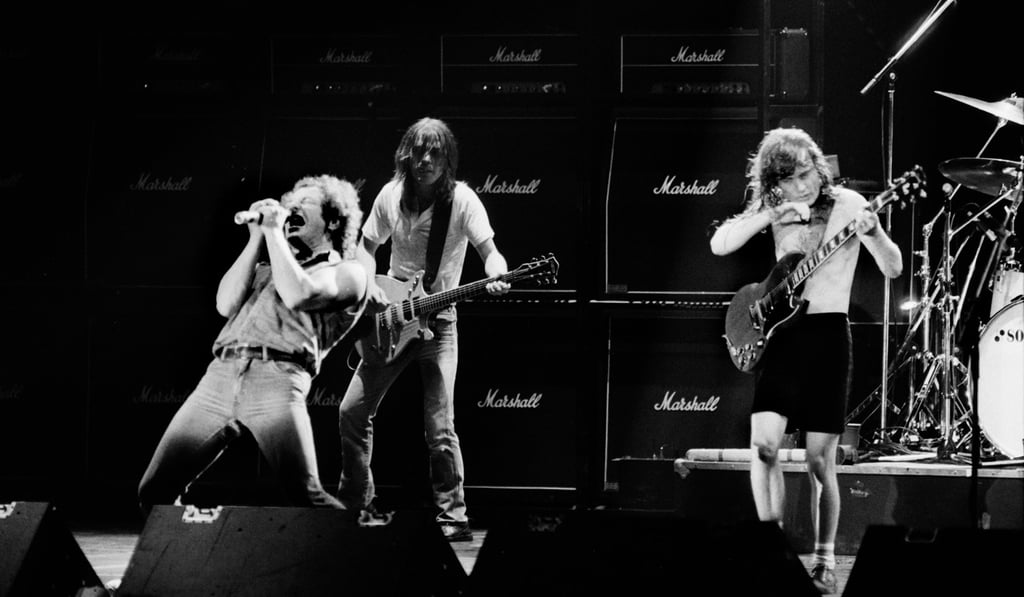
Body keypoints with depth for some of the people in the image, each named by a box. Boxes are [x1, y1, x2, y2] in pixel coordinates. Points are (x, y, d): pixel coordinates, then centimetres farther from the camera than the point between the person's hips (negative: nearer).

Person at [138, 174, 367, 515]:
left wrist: (274, 231, 5)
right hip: (220, 373, 6)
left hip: (277, 376, -6)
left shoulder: (347, 271, 14)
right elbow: (226, 304, 15)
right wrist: (257, 238, 16)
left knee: (306, 497, -19)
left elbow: (298, 295, -6)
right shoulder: (270, 267, 33)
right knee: (155, 490, -2)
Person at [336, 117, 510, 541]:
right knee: (352, 411, 4)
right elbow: (366, 246, 12)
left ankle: (452, 517, -1)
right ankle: (355, 504, 21)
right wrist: (369, 284, -7)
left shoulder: (461, 200, -11)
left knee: (440, 428, -13)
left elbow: (489, 250, -18)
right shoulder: (391, 195, 0)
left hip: (437, 322, -4)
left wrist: (496, 275, -40)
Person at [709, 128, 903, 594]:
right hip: (778, 331, 3)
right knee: (763, 444, -11)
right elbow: (719, 245, -6)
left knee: (819, 459, -2)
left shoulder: (847, 204, -5)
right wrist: (772, 215, -17)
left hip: (826, 332, -3)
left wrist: (873, 233, -31)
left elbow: (893, 269, -10)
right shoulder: (774, 208, 6)